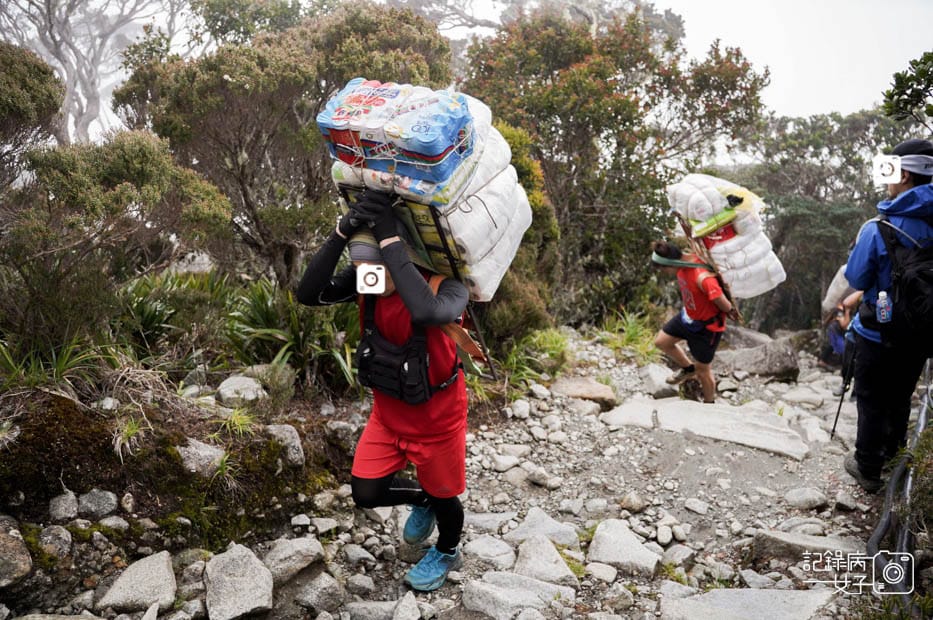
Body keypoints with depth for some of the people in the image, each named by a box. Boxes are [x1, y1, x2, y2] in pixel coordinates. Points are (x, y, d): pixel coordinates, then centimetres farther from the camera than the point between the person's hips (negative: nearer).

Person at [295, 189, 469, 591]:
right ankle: (420, 499, 41)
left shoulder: (446, 285, -31)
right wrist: (342, 232, -40)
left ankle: (447, 553, 49)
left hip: (437, 415, -4)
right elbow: (309, 294, -29)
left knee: (441, 494, 16)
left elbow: (426, 312, -55)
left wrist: (389, 238, -50)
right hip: (388, 410, 5)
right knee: (366, 493, 9)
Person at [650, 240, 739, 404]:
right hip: (688, 316, 8)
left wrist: (730, 311, -11)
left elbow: (722, 302, -35)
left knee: (703, 370, 8)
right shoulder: (683, 262, -12)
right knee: (661, 341, 18)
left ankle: (709, 404, 35)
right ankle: (689, 368, 41)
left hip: (706, 326, -8)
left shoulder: (703, 278, -40)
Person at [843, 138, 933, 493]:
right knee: (900, 399, 22)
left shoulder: (878, 229, -23)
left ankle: (868, 469, 22)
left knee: (872, 402, 11)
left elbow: (856, 279, -13)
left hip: (878, 333, -5)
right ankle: (892, 461, 37)